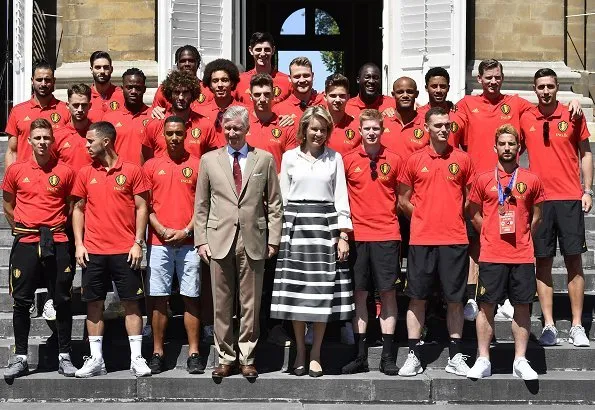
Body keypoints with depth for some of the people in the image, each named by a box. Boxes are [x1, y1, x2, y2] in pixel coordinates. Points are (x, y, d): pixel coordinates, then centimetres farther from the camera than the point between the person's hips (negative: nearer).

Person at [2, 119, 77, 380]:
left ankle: (64, 356, 12)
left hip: (57, 244, 0)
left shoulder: (65, 172, 1)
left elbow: (73, 207, 10)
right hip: (25, 243, 1)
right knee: (21, 301, 2)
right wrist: (21, 229, 11)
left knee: (62, 301, 3)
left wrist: (56, 229, 6)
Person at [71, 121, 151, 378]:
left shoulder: (132, 171, 0)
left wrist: (138, 243, -6)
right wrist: (79, 244, 2)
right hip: (93, 251, 3)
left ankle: (136, 358, 5)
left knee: (131, 302, 0)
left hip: (125, 251, -3)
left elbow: (141, 208, 1)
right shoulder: (85, 174, 8)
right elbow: (78, 209, 12)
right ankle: (96, 359, 12)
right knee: (94, 303, 5)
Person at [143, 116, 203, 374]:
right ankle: (157, 353, 9)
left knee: (191, 297, 2)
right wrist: (162, 230, -6)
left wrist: (186, 231, -7)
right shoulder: (151, 166, 9)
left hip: (188, 241, -1)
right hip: (158, 242, 1)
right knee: (158, 298, 2)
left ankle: (194, 354, 8)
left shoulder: (197, 165, 6)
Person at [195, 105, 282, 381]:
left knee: (250, 304, 4)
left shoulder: (265, 159, 7)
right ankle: (225, 358, 14)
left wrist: (273, 239, 1)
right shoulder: (209, 160, 9)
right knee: (221, 304, 4)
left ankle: (247, 358, 14)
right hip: (219, 240, 1)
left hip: (253, 241, 0)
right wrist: (201, 240, 2)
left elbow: (274, 203, 7)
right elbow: (201, 205, 9)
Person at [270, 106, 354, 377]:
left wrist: (343, 235, 0)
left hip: (326, 225, 0)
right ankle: (300, 352, 11)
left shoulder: (334, 158, 9)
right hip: (295, 225, 0)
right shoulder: (289, 157, 9)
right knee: (296, 291, -1)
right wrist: (281, 232, 3)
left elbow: (341, 198, 7)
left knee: (323, 293, -1)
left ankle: (316, 354, 8)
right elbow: (283, 198, 10)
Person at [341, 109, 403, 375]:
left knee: (388, 292, 1)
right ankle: (360, 356, 11)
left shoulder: (394, 161, 3)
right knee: (359, 293, 4)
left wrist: (390, 214, 3)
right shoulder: (348, 161, 3)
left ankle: (388, 357, 8)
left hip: (386, 235, 0)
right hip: (357, 235, 1)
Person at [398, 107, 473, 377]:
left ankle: (455, 357, 14)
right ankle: (413, 356, 11)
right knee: (417, 297, 3)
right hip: (421, 240, 0)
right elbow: (403, 200, 11)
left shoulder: (462, 159, 5)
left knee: (455, 298, 5)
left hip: (454, 239, 0)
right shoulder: (415, 160, 5)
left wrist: (454, 219, 7)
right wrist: (424, 217, 6)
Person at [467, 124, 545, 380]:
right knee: (486, 305, 1)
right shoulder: (483, 180, 3)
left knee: (522, 306, 4)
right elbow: (475, 214, 11)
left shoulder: (531, 180, 5)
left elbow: (536, 217, 13)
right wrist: (493, 236, 8)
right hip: (491, 256, -1)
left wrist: (521, 238, 8)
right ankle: (483, 361, 8)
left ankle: (520, 361, 12)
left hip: (522, 256, 1)